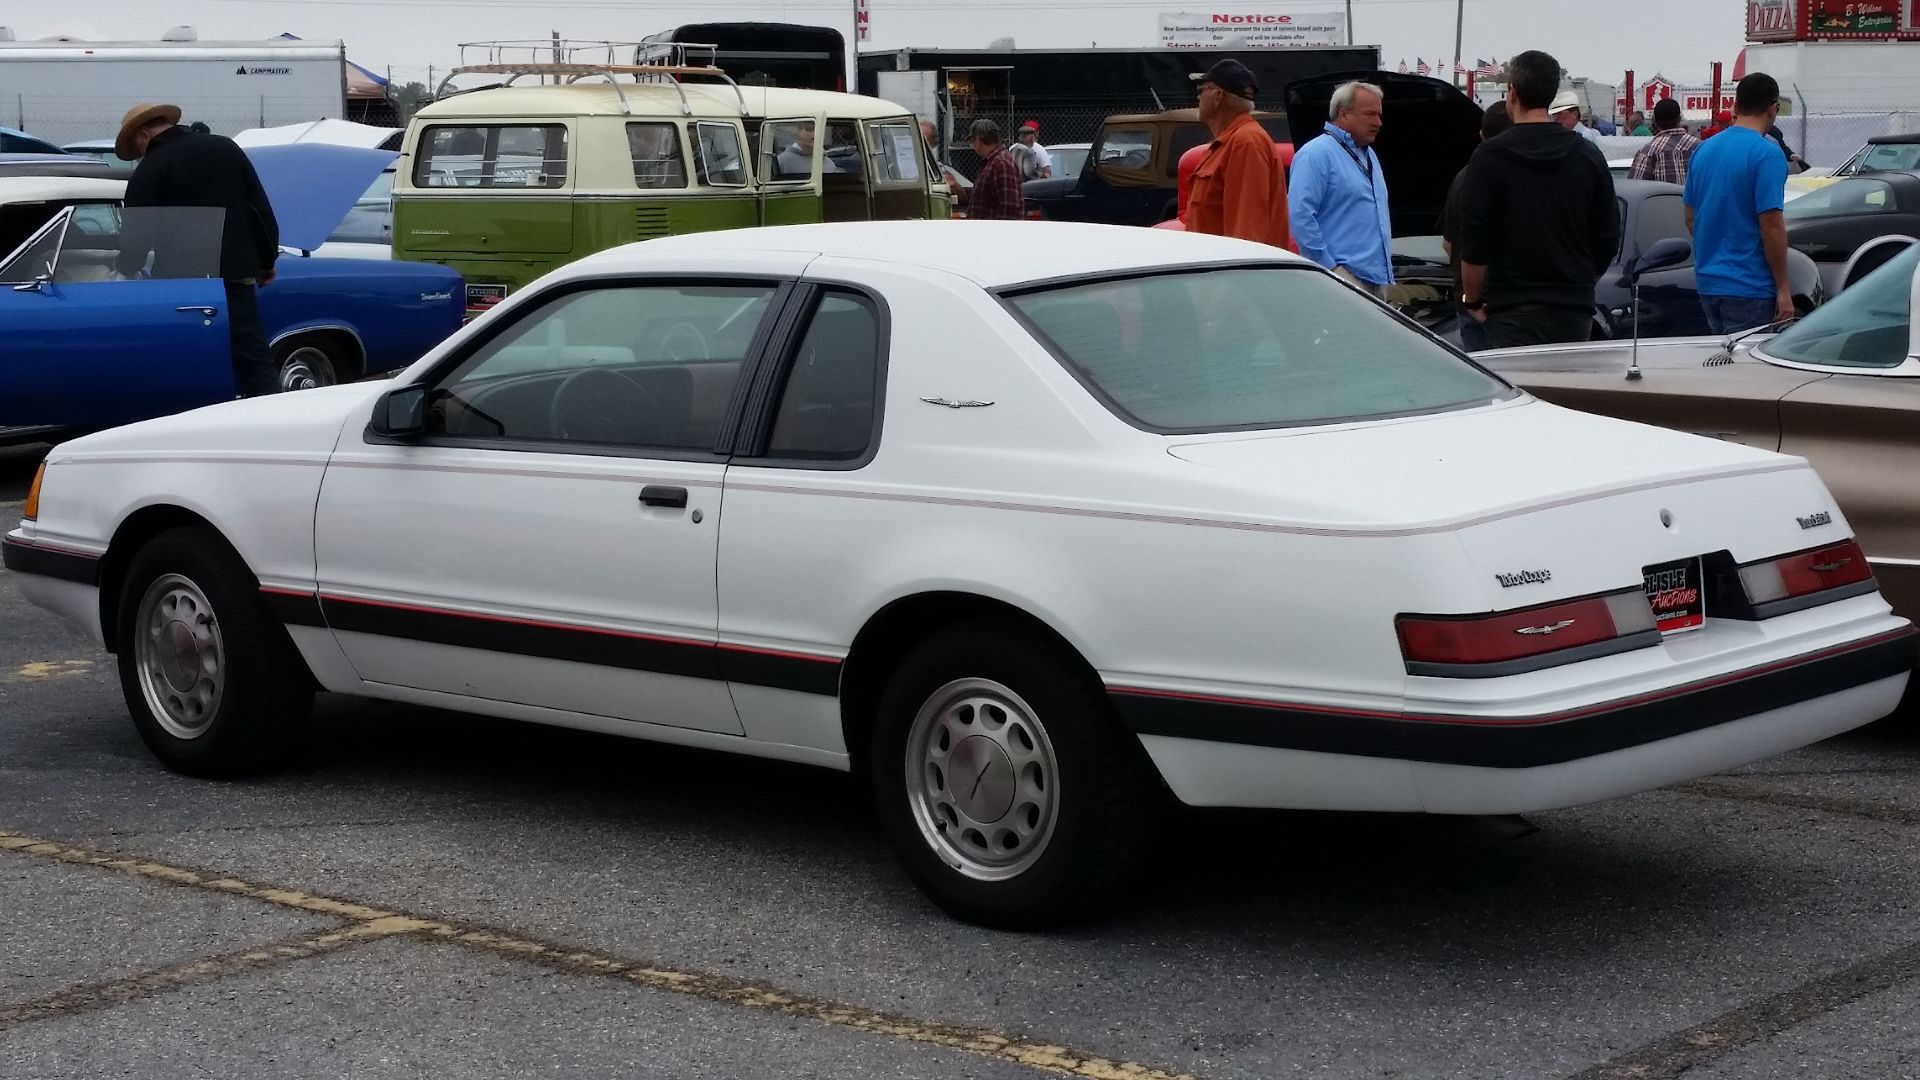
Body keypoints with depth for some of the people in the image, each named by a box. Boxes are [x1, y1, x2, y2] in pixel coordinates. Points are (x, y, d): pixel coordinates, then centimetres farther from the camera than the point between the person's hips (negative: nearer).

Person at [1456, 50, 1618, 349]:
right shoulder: (1589, 156, 6)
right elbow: (1608, 238, 11)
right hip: (1575, 312, 4)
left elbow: (1474, 244, -8)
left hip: (1513, 312, -4)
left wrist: (1472, 301, 6)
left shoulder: (1490, 158, -7)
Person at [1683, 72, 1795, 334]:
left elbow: (1690, 219, 15)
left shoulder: (1703, 150, 9)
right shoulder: (1767, 153, -13)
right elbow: (1771, 227, -17)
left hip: (1708, 282, 7)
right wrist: (1783, 289, -11)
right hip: (1748, 286, -7)